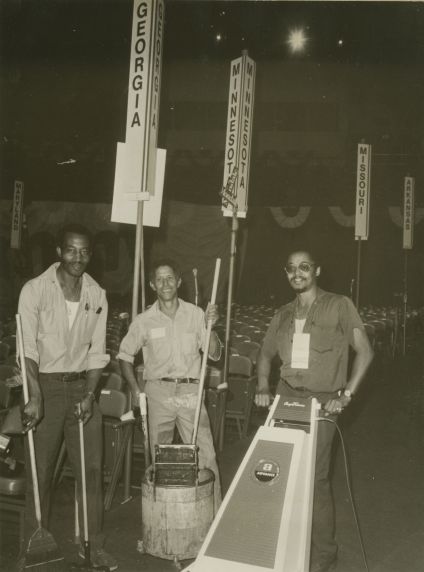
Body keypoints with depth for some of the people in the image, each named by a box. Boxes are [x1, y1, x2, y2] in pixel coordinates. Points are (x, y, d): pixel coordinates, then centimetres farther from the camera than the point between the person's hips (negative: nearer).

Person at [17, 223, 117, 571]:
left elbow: (97, 352, 5)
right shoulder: (35, 290, -7)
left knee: (92, 469, 6)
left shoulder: (97, 295, 4)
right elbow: (27, 349, -12)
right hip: (45, 386, -3)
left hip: (82, 387, 3)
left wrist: (89, 395, -5)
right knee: (40, 472, 3)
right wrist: (36, 398, -21)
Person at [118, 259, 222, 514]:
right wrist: (136, 390, 3)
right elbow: (125, 355, 12)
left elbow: (215, 354, 1)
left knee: (205, 455, -4)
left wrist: (210, 327, -15)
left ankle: (215, 510, 6)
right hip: (158, 391, 1)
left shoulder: (196, 314, 2)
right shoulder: (145, 321, 2)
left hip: (191, 391, 0)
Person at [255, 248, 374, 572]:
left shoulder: (339, 306, -1)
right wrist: (263, 387, 8)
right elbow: (266, 354, 24)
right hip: (285, 397, 5)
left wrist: (346, 394, -11)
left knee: (315, 477, -7)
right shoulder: (284, 315, 13)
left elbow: (364, 351, -4)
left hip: (321, 401, -4)